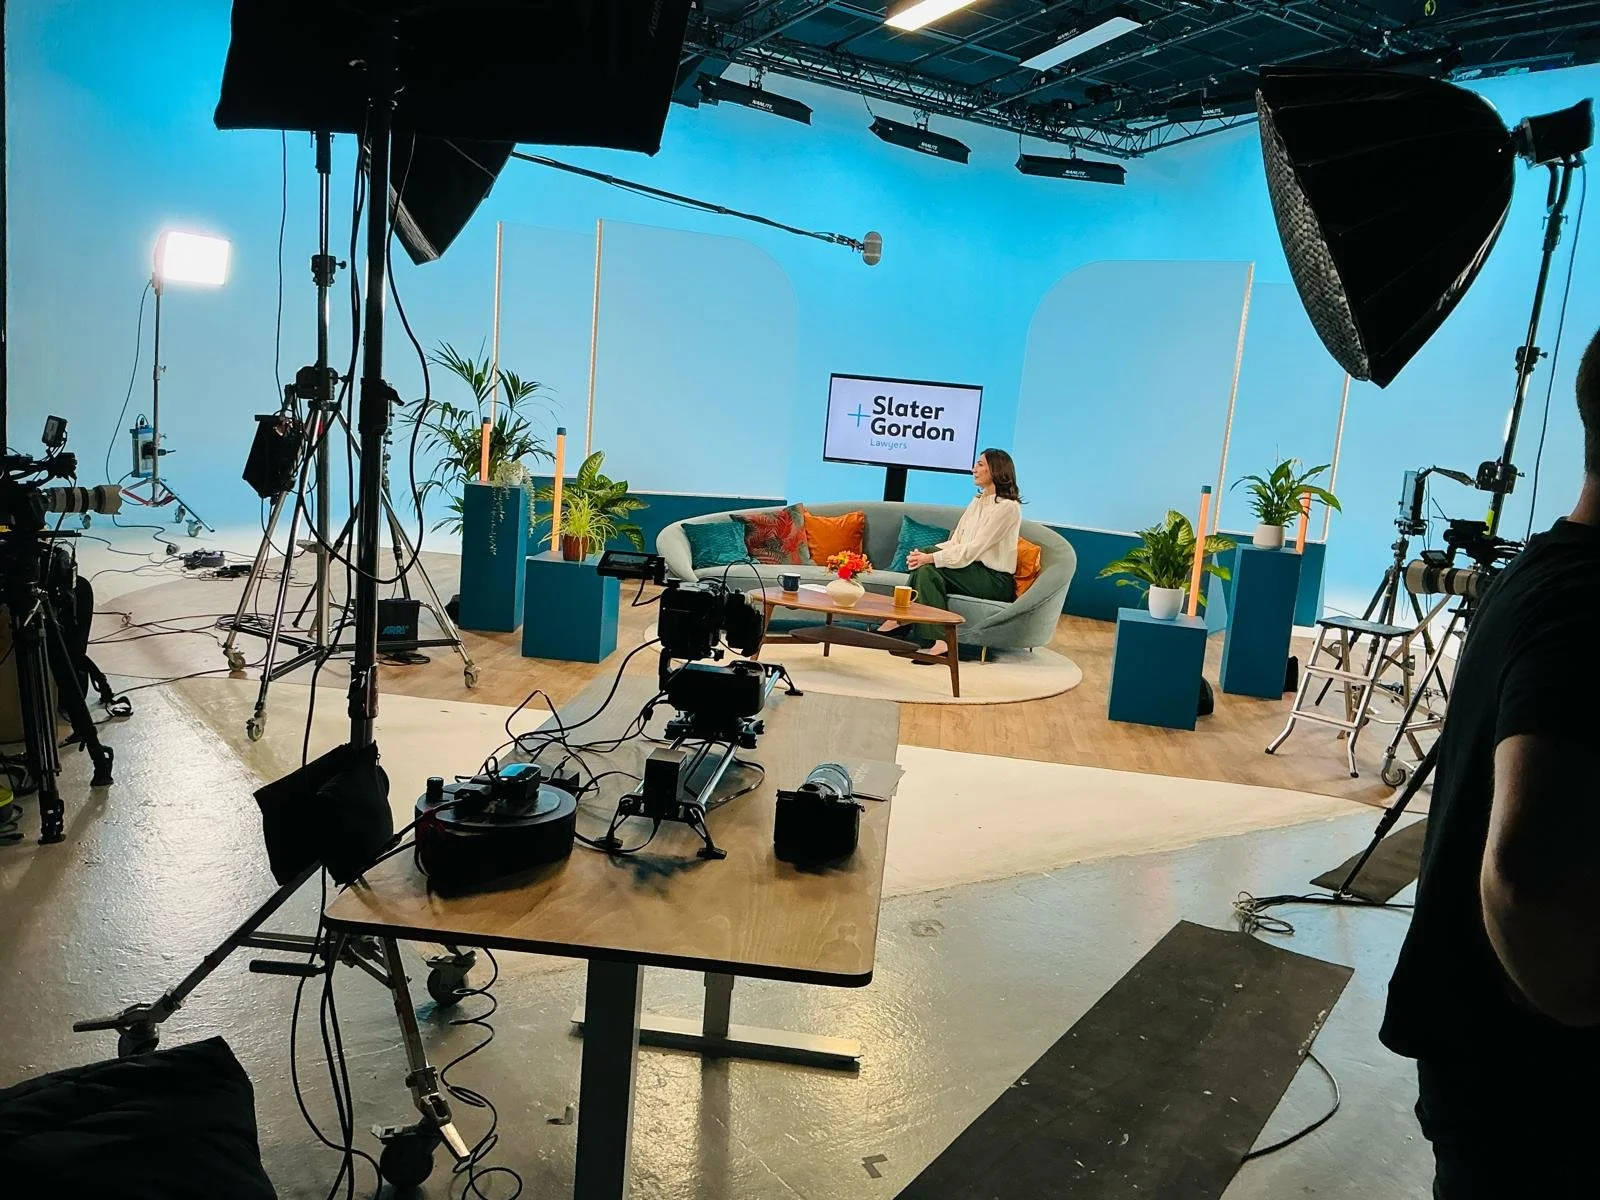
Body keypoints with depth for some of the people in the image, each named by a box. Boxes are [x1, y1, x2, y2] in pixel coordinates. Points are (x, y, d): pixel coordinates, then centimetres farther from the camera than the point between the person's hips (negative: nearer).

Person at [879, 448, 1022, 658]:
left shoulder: (1007, 507, -12)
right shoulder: (978, 501, 16)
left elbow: (974, 549, -20)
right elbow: (956, 541, 10)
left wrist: (931, 558, -25)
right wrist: (926, 554, -8)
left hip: (995, 580, -8)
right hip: (973, 567, 8)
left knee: (929, 568, -25)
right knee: (923, 559, -16)